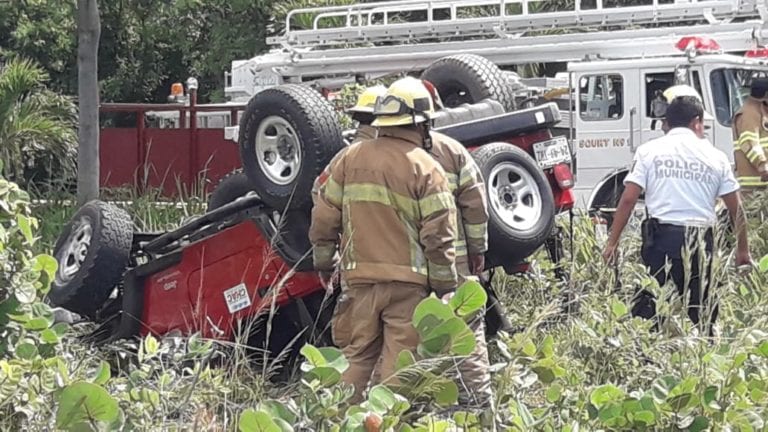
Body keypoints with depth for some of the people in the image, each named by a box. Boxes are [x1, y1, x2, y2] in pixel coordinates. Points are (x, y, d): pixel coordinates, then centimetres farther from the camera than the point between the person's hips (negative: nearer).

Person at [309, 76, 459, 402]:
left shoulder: (349, 159, 5)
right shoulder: (426, 169, -7)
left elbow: (324, 219, 8)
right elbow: (439, 236, -9)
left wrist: (324, 264, 20)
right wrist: (445, 287, -1)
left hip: (358, 278, 4)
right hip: (407, 282, -4)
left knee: (356, 357, 13)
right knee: (400, 363, 0)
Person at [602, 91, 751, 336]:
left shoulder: (648, 151, 6)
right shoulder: (715, 157, 10)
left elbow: (628, 200, -1)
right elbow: (735, 208, 11)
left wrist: (612, 243, 4)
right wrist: (743, 250, 22)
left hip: (661, 236, -2)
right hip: (700, 240, 2)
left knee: (646, 306, -2)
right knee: (701, 306, 11)